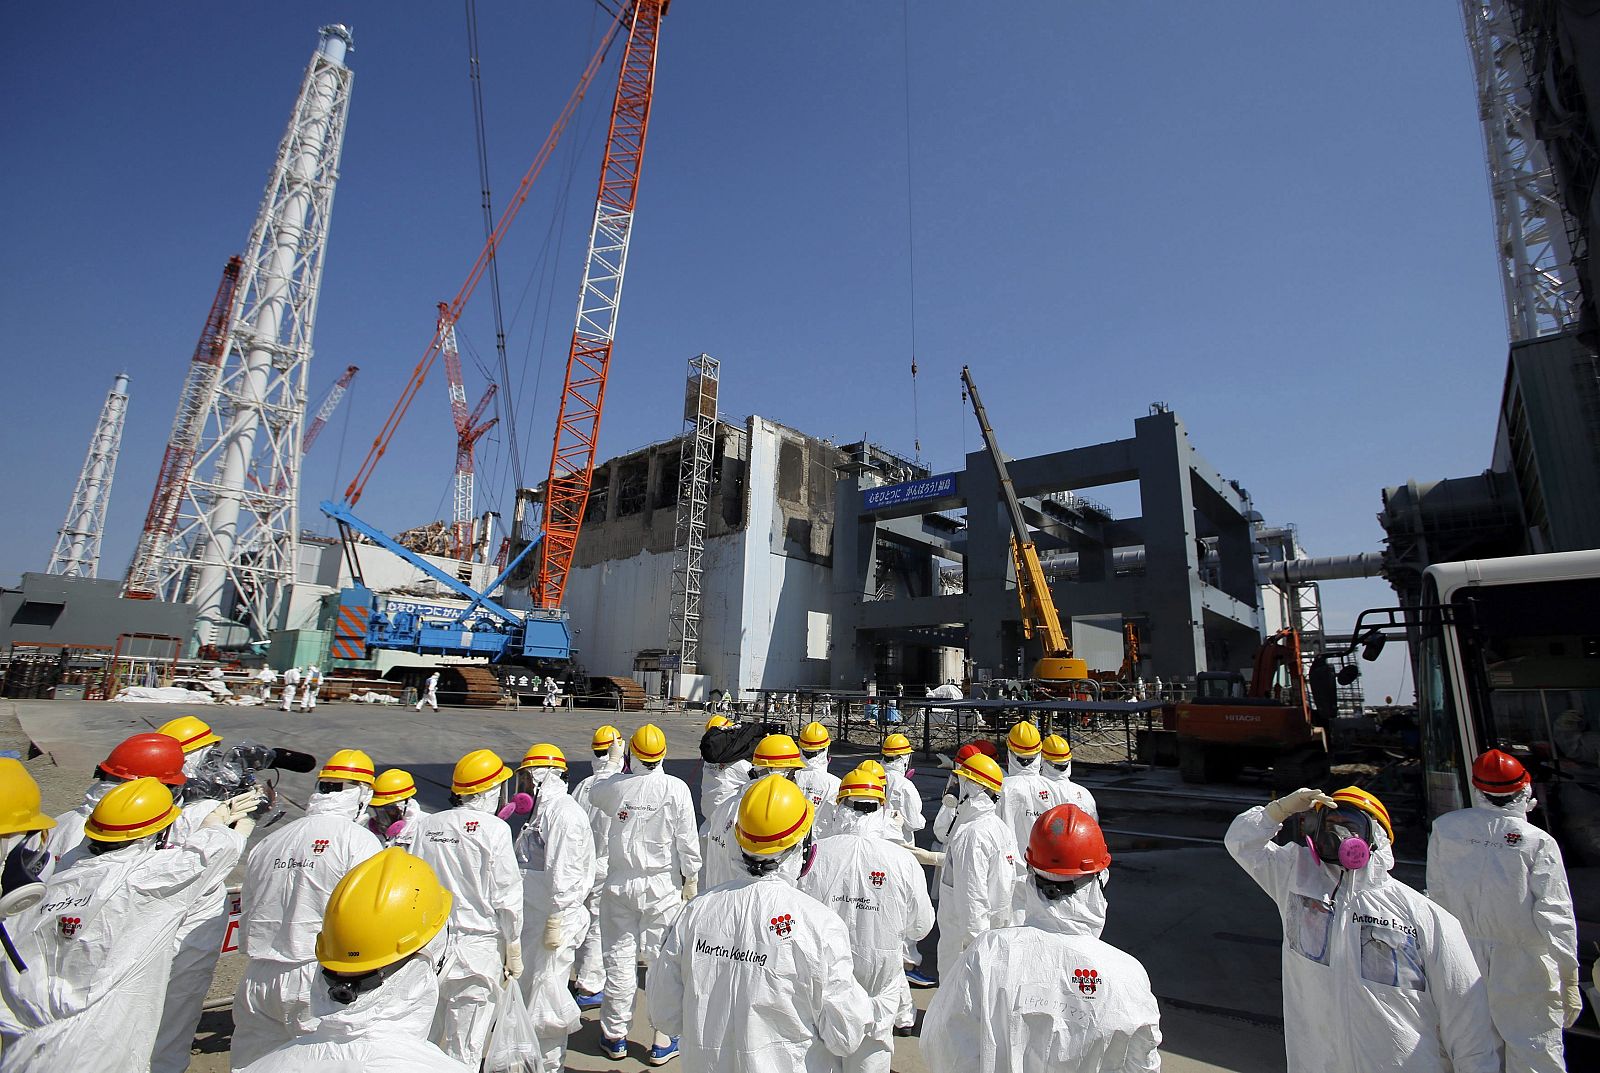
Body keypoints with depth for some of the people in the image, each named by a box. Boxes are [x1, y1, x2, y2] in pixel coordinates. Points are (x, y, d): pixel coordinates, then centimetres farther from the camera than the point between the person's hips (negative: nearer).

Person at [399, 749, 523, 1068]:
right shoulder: (493, 829, -13)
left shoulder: (422, 827, 0)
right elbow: (507, 897, -11)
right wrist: (514, 949, 0)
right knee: (465, 1050, 8)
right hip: (477, 951, -4)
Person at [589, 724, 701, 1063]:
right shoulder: (675, 789, -14)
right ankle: (663, 1041, 18)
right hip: (662, 886, -1)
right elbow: (687, 839, -9)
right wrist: (691, 878, 2)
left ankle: (615, 1036, 27)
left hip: (620, 883, 2)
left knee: (619, 958, 13)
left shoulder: (612, 787, -10)